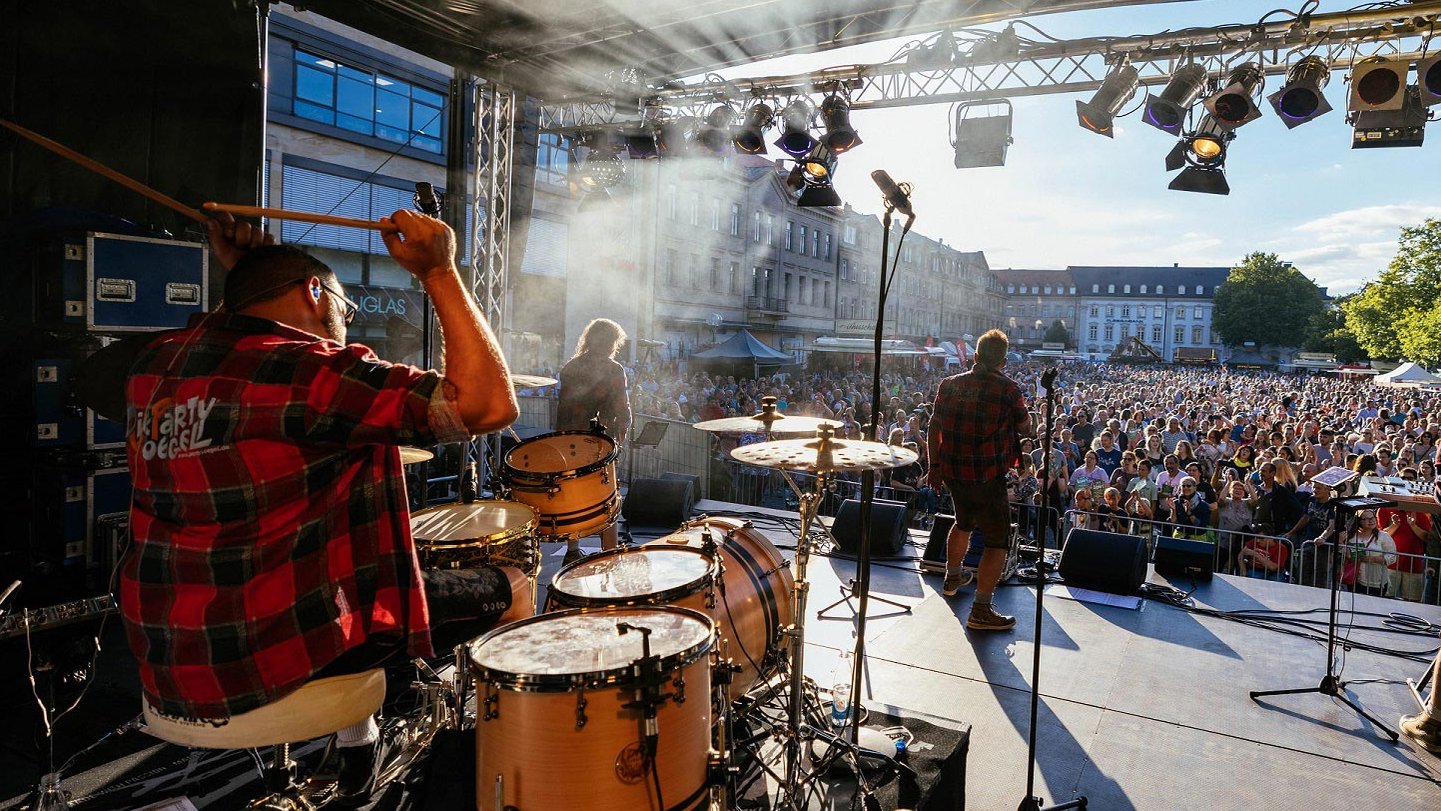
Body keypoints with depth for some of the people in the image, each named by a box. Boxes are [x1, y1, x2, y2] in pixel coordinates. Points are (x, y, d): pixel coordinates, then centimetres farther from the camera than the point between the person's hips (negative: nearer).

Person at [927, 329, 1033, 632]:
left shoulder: (949, 385, 2)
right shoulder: (1008, 389, -11)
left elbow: (934, 428, 7)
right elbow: (1025, 428, 2)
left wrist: (934, 465, 18)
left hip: (952, 470, 6)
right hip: (987, 474, -6)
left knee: (963, 522, 30)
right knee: (997, 541, 0)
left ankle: (952, 578, 47)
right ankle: (981, 611, -6)